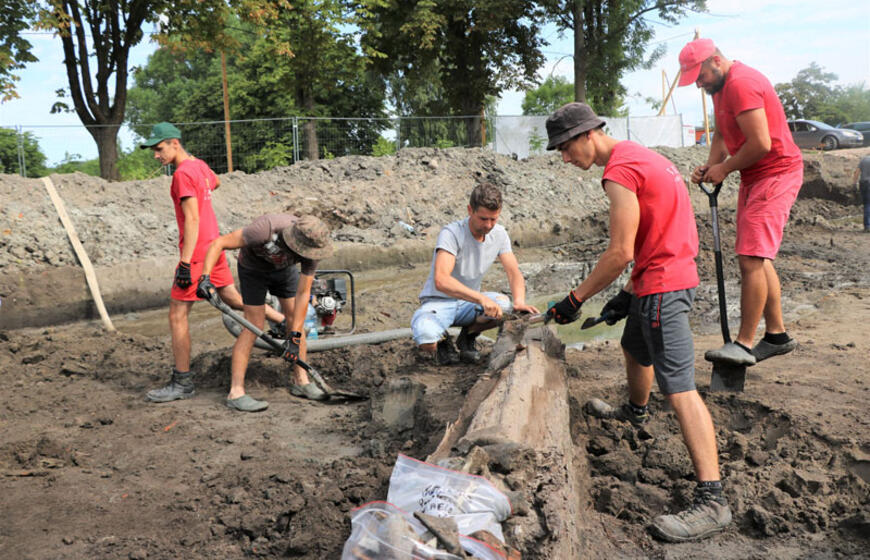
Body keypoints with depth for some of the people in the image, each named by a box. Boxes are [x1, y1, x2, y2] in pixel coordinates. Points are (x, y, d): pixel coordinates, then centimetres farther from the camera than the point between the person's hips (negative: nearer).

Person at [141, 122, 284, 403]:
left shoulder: (182, 174, -16)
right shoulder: (200, 166, 11)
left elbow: (192, 220, -22)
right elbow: (215, 182, 35)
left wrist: (185, 263, -23)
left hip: (197, 252, -9)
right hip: (214, 245, 9)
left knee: (177, 315, -3)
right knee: (232, 299, 21)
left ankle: (182, 383, 2)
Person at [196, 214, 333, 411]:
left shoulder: (312, 246, -28)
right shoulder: (266, 228, -43)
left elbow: (303, 293, -21)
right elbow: (219, 243, -35)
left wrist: (295, 337, -23)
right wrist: (205, 277, -46)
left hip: (284, 269, 4)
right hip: (253, 269, -4)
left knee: (295, 320, 1)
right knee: (254, 326, -12)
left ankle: (301, 381, 15)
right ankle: (236, 393, -11)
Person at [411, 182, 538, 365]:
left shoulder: (499, 234, -3)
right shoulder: (451, 233, -24)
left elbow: (514, 273, -2)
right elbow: (441, 281, -37)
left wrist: (519, 301, -24)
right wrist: (481, 298, -48)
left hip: (468, 303, 5)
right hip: (438, 302, -5)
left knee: (504, 305, -28)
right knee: (425, 335, -39)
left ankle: (467, 338, 3)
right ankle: (443, 342, 2)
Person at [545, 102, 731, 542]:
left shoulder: (619, 172, -18)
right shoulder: (636, 156, 14)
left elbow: (620, 253, -21)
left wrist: (575, 299, -12)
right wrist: (628, 294, 17)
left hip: (661, 287, -11)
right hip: (665, 276, 11)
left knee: (679, 389, -15)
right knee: (634, 348, 32)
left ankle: (711, 501, -18)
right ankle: (635, 411, 59)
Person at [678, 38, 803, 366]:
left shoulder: (742, 84, -20)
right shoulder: (721, 87, 14)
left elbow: (760, 143, -26)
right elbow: (722, 135, 18)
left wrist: (724, 169, -13)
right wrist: (710, 167, 0)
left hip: (776, 175, -11)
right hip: (754, 178, 11)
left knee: (751, 258, -15)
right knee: (758, 259, 13)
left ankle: (744, 344, -12)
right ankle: (777, 335, 22)